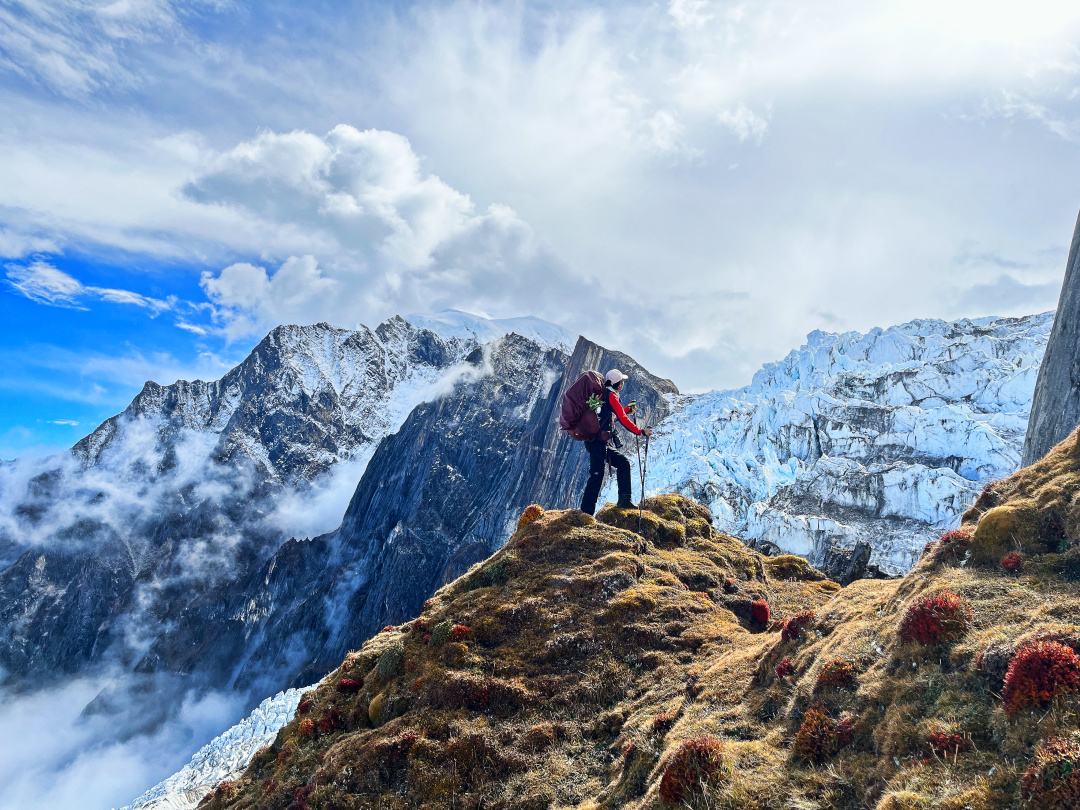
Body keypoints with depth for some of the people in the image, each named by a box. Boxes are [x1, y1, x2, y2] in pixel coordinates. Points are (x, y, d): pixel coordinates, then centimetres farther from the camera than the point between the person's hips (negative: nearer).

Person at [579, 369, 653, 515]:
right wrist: (641, 431, -10)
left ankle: (625, 500, 13)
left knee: (623, 463, 16)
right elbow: (623, 419, -15)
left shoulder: (602, 394, 20)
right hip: (598, 441, -10)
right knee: (597, 475, -12)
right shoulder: (611, 395, -8)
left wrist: (627, 409, 39)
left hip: (602, 443, 10)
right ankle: (586, 512, -13)